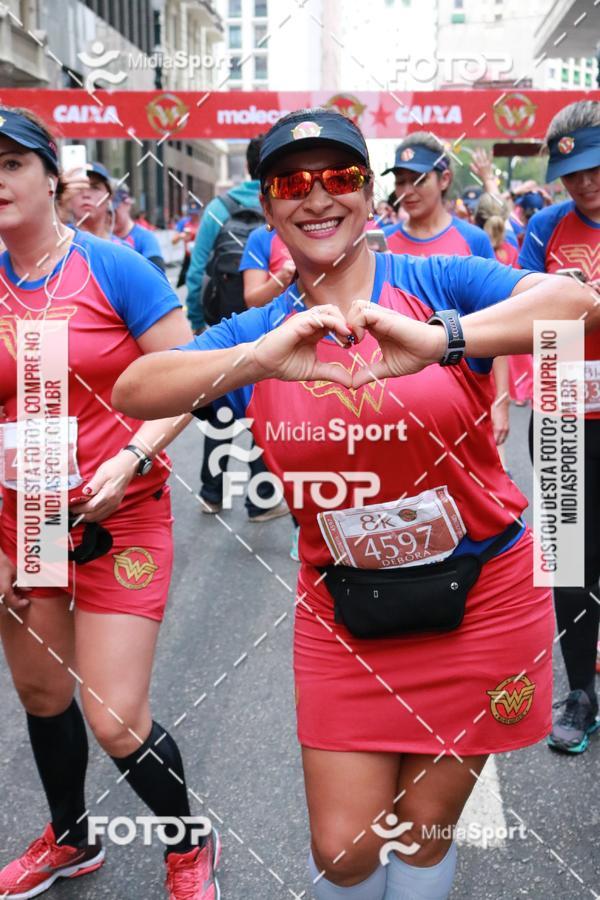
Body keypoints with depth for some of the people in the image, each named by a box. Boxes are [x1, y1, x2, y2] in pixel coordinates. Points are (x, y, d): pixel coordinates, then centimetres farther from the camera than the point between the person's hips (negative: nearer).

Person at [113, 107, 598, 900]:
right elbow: (132, 392, -16)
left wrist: (440, 340, -43)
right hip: (343, 613, 2)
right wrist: (257, 359, -34)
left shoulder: (437, 283, -8)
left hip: (480, 598, -1)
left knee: (425, 832, 15)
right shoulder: (259, 334, 0)